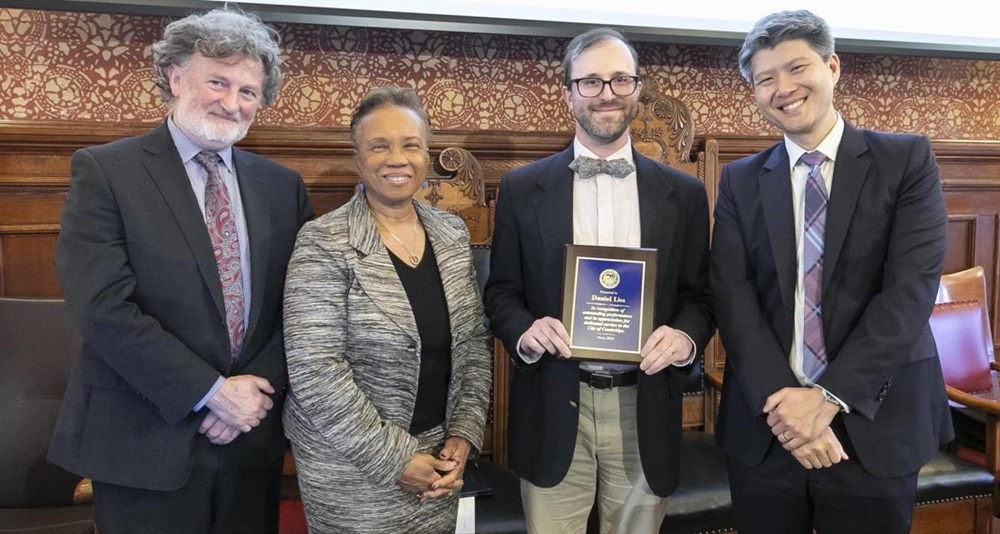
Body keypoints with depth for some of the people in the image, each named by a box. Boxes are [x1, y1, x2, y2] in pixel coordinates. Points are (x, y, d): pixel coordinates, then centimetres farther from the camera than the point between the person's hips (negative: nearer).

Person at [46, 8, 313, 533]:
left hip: (254, 440, 4)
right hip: (145, 445, -3)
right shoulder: (104, 170, -7)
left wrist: (259, 388, -10)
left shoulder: (282, 185, 5)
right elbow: (102, 307, -16)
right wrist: (212, 392, -16)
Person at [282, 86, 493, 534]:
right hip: (352, 468, -4)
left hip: (439, 458, 5)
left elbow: (474, 341, 5)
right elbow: (314, 370, -18)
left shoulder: (452, 233, 2)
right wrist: (395, 460, -16)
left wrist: (463, 435, -5)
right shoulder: (324, 244, -14)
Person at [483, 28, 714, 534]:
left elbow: (699, 295, 7)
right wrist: (525, 329, -17)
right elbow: (501, 292, 4)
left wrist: (685, 335, -14)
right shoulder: (522, 188, 1)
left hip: (644, 411, 1)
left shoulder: (683, 193, 4)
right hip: (553, 410, -1)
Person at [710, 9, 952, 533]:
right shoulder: (740, 181, 5)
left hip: (873, 425, -1)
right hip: (765, 428, 2)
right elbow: (733, 298, -4)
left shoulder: (906, 159, 0)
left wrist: (830, 396, -17)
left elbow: (911, 288, -10)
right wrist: (780, 400, -16)